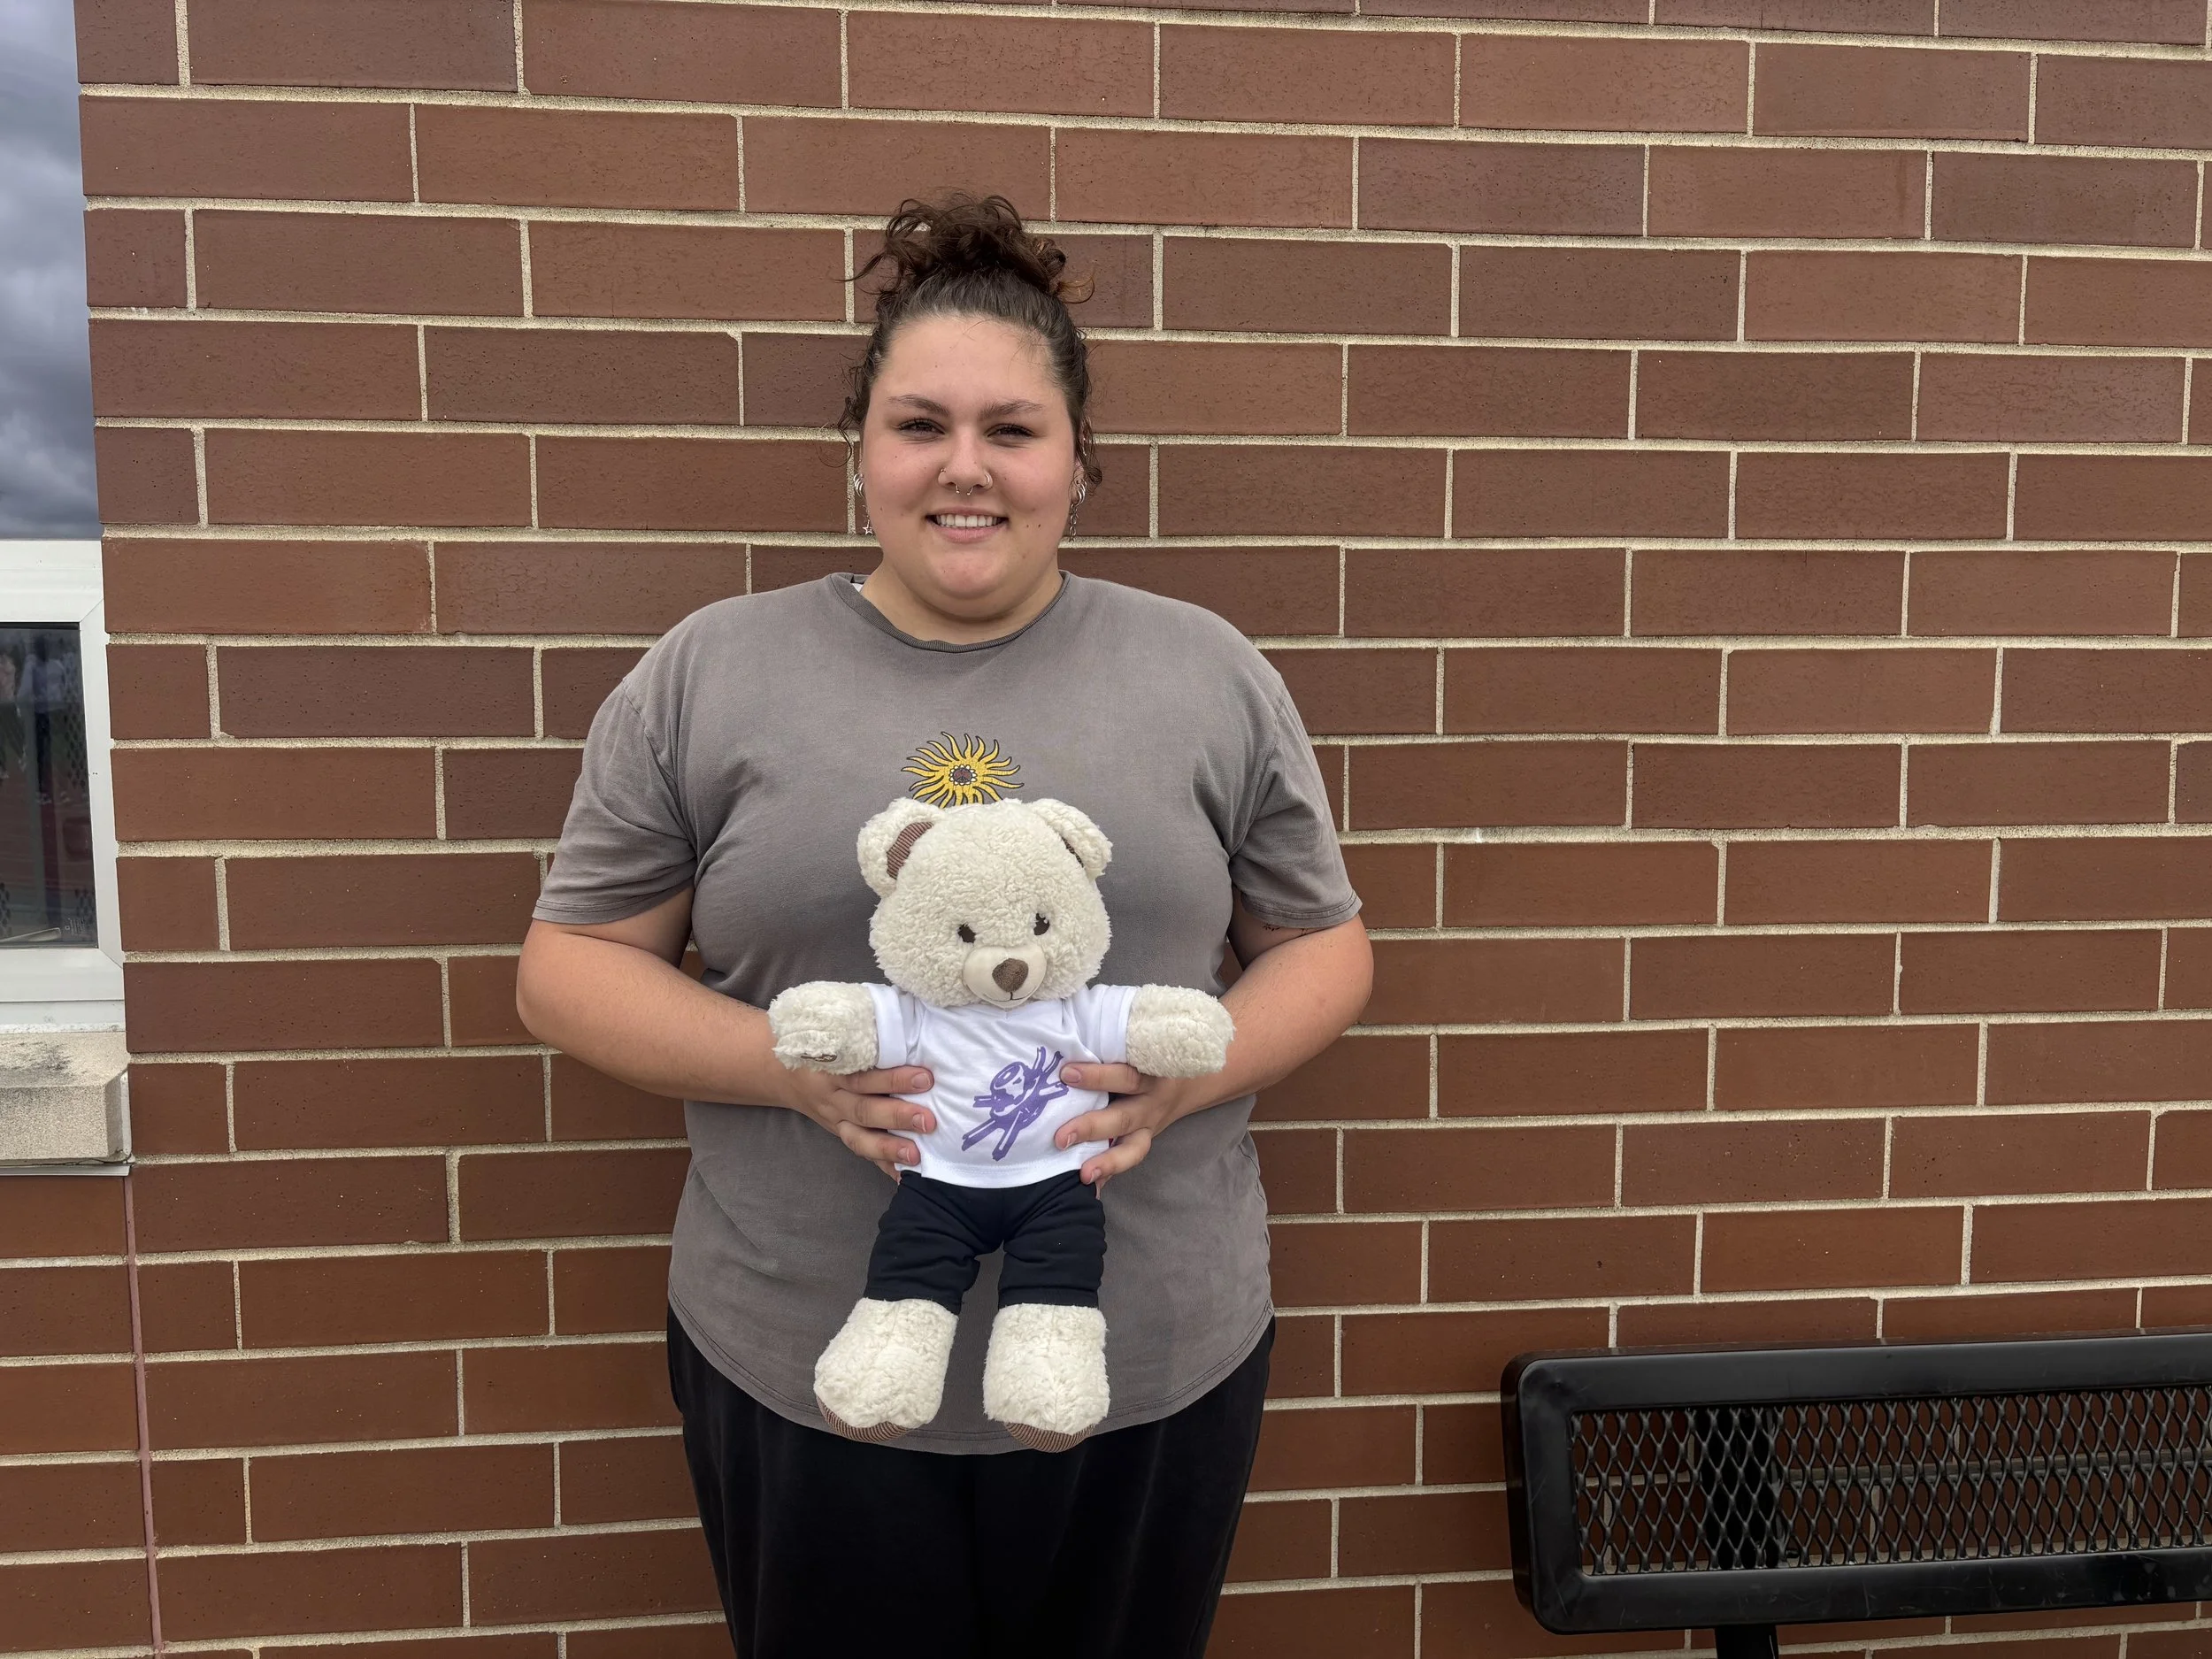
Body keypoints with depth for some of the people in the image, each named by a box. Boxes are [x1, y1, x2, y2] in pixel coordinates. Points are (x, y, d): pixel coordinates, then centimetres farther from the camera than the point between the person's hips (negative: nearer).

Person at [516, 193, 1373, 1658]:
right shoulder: (707, 676, -2)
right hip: (803, 1371, 0)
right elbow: (571, 968, 1)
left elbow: (1322, 948, 5)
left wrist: (1184, 1075, -14)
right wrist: (794, 1066, -16)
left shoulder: (1213, 675, 1)